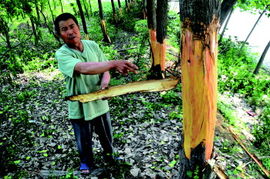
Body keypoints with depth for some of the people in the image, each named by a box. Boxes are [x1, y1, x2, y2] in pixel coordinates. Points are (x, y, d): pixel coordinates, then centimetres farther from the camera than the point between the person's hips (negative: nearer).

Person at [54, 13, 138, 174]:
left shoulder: (93, 45, -5)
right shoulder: (62, 54, -20)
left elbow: (105, 69, -2)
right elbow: (84, 68, -39)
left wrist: (105, 82, -25)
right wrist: (114, 63, -51)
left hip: (100, 103, 4)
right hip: (80, 108, -3)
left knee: (106, 136, 25)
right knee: (84, 141, 19)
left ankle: (109, 154, 56)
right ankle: (86, 163, 50)